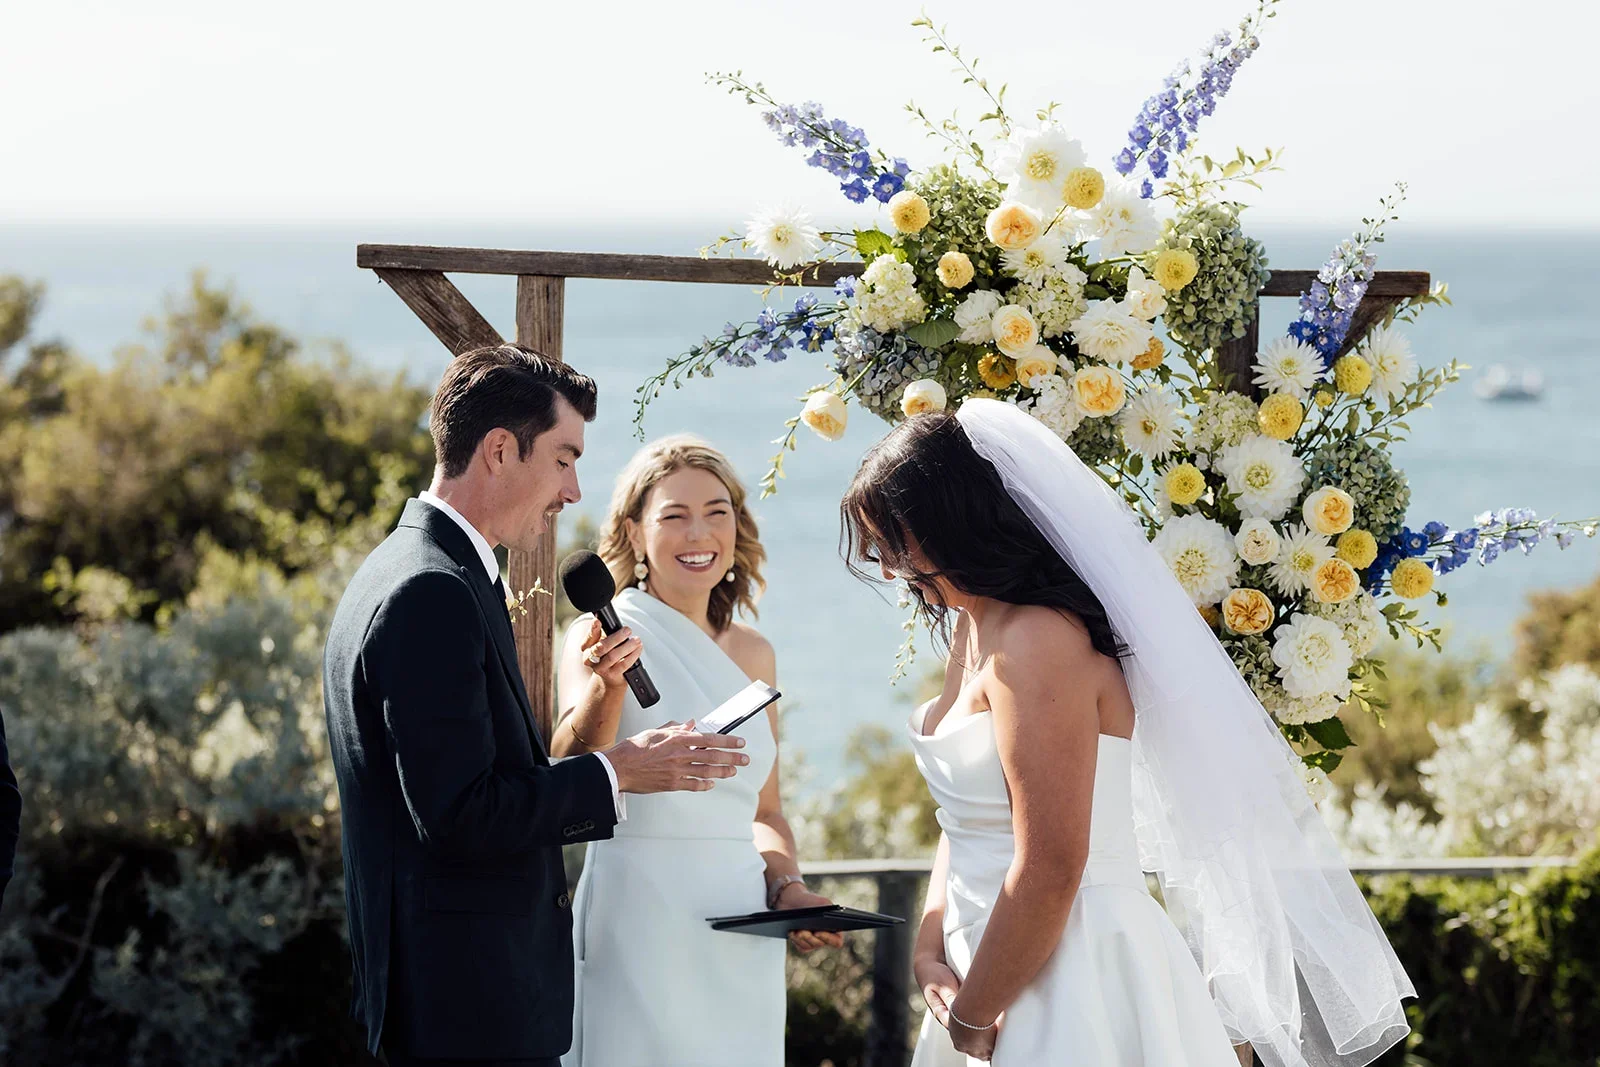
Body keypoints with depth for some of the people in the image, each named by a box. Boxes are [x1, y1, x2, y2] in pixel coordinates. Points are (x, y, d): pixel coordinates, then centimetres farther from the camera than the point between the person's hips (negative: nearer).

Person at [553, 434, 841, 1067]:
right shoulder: (604, 636, -5)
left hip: (742, 943, 5)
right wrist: (605, 688, -39)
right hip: (641, 933, -5)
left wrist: (787, 887, 1)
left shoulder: (752, 653, 11)